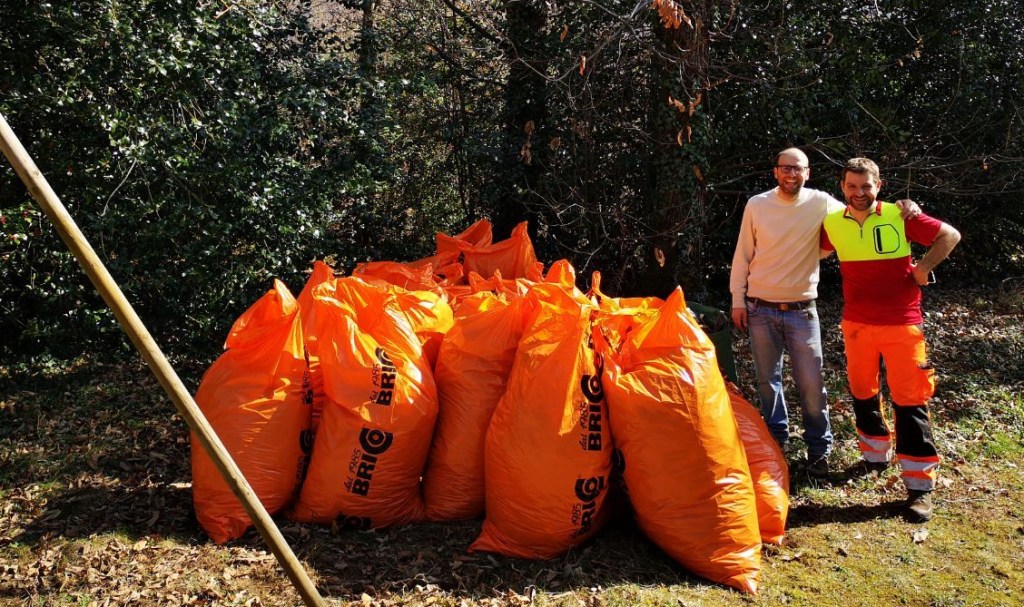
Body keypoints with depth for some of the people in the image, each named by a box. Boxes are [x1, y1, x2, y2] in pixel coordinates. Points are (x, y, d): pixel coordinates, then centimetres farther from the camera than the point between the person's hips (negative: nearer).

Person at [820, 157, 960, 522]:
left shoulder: (900, 216, -8)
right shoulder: (833, 224, -1)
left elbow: (950, 235, 2)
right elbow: (819, 251, 20)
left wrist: (924, 267, -5)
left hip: (902, 325, -3)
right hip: (856, 325, 4)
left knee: (909, 401, -3)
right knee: (862, 395, 16)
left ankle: (920, 485, 4)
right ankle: (875, 455, 38)